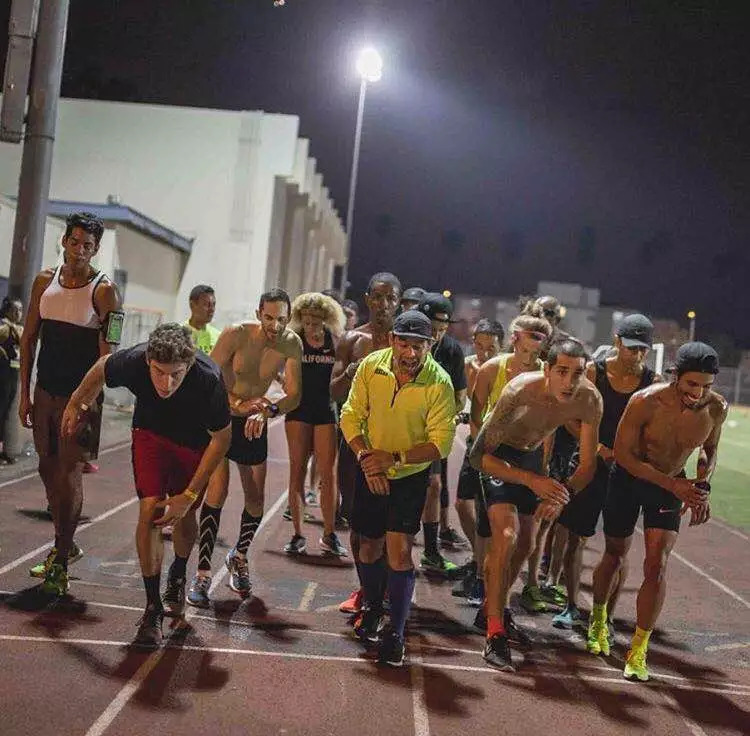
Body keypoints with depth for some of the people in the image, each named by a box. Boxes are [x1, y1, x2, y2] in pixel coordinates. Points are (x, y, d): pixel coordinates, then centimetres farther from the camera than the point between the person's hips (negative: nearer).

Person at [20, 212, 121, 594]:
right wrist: (24, 392, 6)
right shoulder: (45, 281, 6)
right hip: (45, 392, 6)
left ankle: (60, 563, -2)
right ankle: (65, 544, 29)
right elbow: (29, 337, 10)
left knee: (70, 474, -7)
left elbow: (108, 352, -13)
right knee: (48, 469, 13)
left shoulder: (104, 290, -9)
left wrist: (89, 401, -20)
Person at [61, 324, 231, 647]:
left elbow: (221, 438, -22)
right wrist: (75, 404, 9)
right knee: (150, 511, -15)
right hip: (150, 433, 0)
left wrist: (190, 495, -22)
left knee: (184, 516, 9)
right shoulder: (132, 362, -35)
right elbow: (100, 369, -8)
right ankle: (153, 607, -7)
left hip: (195, 443, 0)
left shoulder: (208, 379, -39)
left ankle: (178, 575, 42)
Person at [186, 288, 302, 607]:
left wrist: (267, 410, -35)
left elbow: (294, 395, -16)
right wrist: (240, 404, -33)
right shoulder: (236, 335, -22)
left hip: (254, 425, 4)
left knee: (256, 499, 7)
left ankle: (239, 556, 35)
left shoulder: (292, 344, -14)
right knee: (218, 490, -16)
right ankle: (202, 574, -11)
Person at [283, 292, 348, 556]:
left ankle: (329, 535, 10)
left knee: (327, 474, -1)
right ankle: (298, 534, 9)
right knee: (297, 472, 2)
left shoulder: (335, 342, 1)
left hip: (326, 410, 0)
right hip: (298, 409, 0)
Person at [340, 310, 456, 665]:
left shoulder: (439, 382, -20)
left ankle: (396, 632, 0)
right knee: (369, 548, 15)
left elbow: (441, 442, -20)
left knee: (399, 552, -14)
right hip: (369, 473, 3)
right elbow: (351, 416, -6)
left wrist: (394, 457, -28)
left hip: (411, 476, -3)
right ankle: (372, 607, 43)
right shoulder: (370, 366, -12)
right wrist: (366, 457, -19)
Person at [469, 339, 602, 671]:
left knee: (525, 545, 14)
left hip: (532, 455, 6)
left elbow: (588, 465, -13)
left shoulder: (590, 400, -23)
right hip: (497, 456, -6)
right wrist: (531, 481, -40)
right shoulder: (519, 392, -37)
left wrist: (564, 493, -33)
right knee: (506, 536, -22)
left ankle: (496, 606, 39)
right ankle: (495, 633, -14)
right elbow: (479, 456, -32)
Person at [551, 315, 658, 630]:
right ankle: (572, 608, 23)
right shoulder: (594, 371, -4)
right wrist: (598, 447, -16)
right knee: (575, 536, 6)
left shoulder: (653, 382, -4)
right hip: (592, 463, 1)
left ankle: (606, 616, 15)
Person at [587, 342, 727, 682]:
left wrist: (702, 486, -11)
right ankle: (598, 621, 40)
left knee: (657, 565, -10)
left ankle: (639, 650, -1)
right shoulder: (646, 402, -29)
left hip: (673, 485, 2)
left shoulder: (716, 408, -17)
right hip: (629, 479, -2)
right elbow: (624, 453, -20)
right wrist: (673, 484, -27)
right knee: (615, 555, 12)